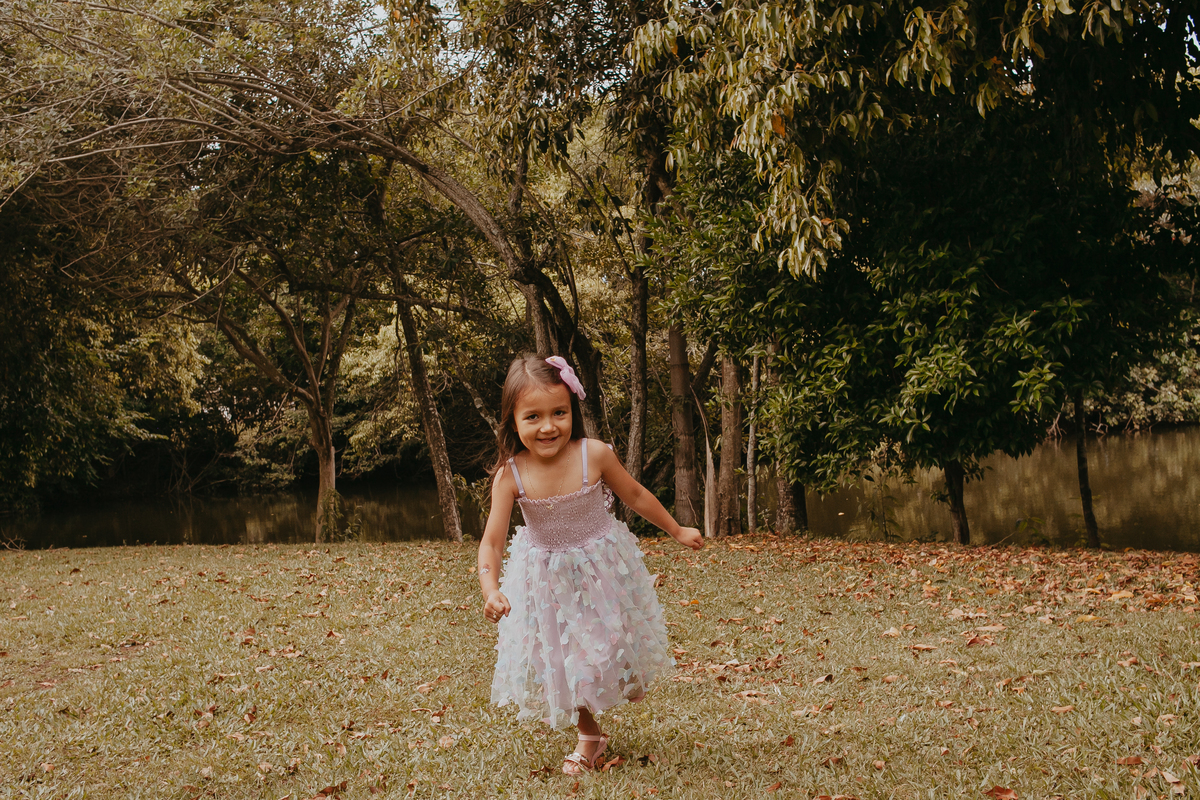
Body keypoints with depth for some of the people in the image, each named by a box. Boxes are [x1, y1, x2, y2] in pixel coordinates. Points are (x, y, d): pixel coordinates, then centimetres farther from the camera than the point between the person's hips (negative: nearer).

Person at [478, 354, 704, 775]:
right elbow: (492, 540, -20)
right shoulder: (510, 475, -23)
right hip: (547, 579, 1)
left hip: (602, 570, -1)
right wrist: (491, 590, -37)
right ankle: (589, 736, 37)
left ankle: (624, 682, 54)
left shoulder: (594, 456, -23)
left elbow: (635, 495, -6)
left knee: (607, 644, 16)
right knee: (563, 659, 13)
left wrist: (677, 531, 5)